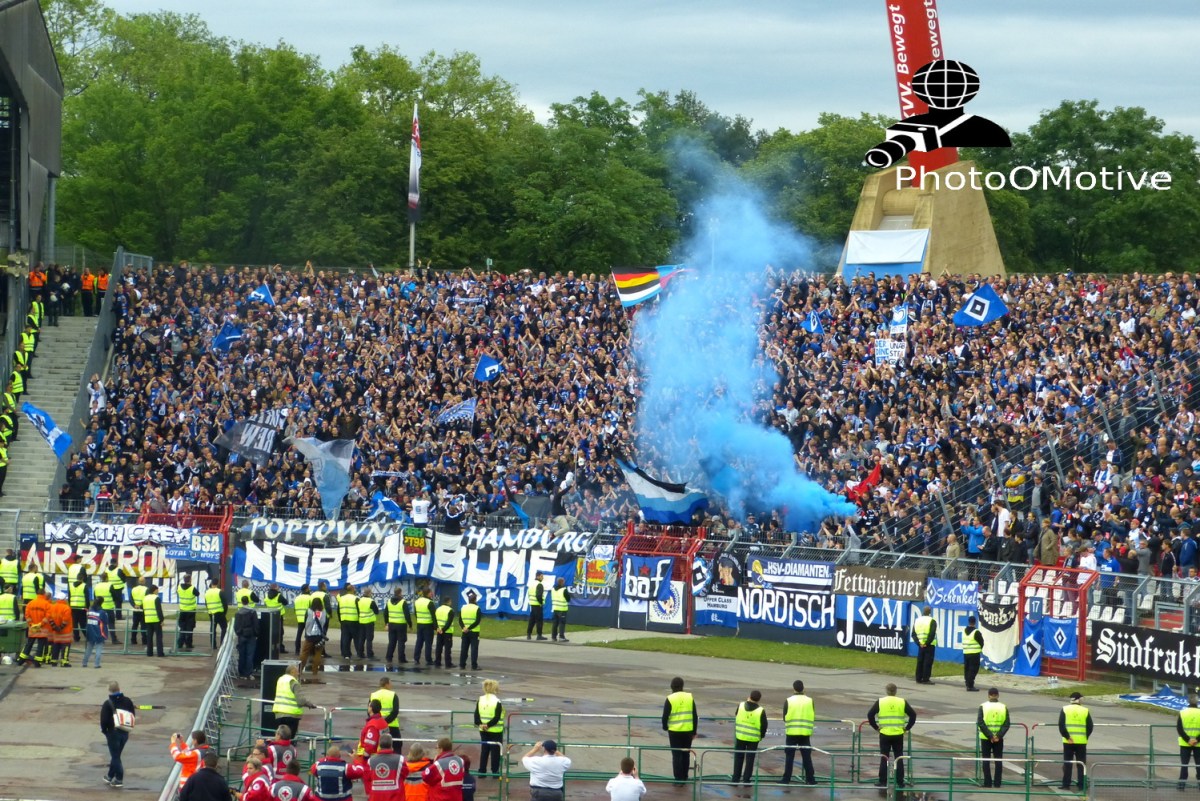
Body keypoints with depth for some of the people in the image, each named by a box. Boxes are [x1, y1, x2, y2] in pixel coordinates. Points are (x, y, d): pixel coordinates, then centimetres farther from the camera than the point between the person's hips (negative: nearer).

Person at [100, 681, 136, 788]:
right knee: (116, 755, 18)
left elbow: (104, 720, -16)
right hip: (125, 733, 5)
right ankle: (110, 776, 28)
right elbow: (133, 716, 6)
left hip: (113, 732, -5)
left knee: (115, 756, 2)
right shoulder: (127, 701, 0)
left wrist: (104, 730, 1)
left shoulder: (108, 704, -15)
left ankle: (119, 779, -2)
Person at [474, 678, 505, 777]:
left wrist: (480, 724, -11)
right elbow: (497, 717, -20)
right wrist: (488, 725, -16)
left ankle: (482, 771, 15)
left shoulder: (480, 700, 0)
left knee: (484, 750, 14)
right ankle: (495, 771, 10)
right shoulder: (497, 702, -16)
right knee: (495, 751, 6)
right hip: (496, 731, -5)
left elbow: (476, 715, -3)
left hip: (483, 731, 5)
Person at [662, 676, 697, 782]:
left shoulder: (670, 699, -8)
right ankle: (684, 777, 21)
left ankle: (678, 778, 1)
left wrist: (665, 727, 14)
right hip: (688, 731, 3)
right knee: (686, 754, 15)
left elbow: (665, 716, -6)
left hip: (674, 731, -3)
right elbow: (695, 716, 5)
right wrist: (694, 731, 13)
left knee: (676, 755, 3)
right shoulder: (690, 698, 2)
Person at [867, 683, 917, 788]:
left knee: (884, 758, 7)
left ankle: (882, 781, 9)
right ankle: (900, 782, 10)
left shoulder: (880, 702, -1)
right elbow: (913, 714, -1)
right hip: (898, 735, 1)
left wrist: (876, 727, 4)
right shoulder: (902, 702, 1)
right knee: (899, 758, 8)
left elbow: (870, 715, -5)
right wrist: (907, 727, 6)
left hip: (884, 734, -1)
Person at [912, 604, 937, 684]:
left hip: (921, 645, 5)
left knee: (920, 662, 11)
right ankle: (925, 679, -5)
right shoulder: (932, 621, -9)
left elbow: (913, 634, 5)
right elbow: (932, 634, -18)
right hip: (929, 645, -5)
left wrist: (918, 643, 0)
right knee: (928, 662, -3)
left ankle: (919, 679, 12)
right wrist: (927, 643, -11)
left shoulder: (917, 621, 9)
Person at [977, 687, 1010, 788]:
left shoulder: (983, 707, -5)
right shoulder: (1003, 707, 0)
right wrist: (999, 735, -12)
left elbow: (980, 723, -13)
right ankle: (997, 783, 6)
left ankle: (988, 782, 2)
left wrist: (989, 736, -14)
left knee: (986, 760, 6)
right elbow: (1006, 724, -8)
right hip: (999, 739, 1)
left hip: (985, 738, -1)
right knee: (998, 760, 8)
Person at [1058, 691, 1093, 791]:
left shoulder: (1065, 710, 0)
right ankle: (1081, 785, 6)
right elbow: (1090, 726, -2)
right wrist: (1085, 737, 8)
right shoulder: (1085, 711, 0)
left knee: (1067, 764, 9)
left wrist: (1067, 737, -8)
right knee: (1081, 764, 8)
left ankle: (1066, 784, 7)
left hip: (1068, 742, 0)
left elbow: (1061, 725, -9)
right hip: (1081, 741, 0)